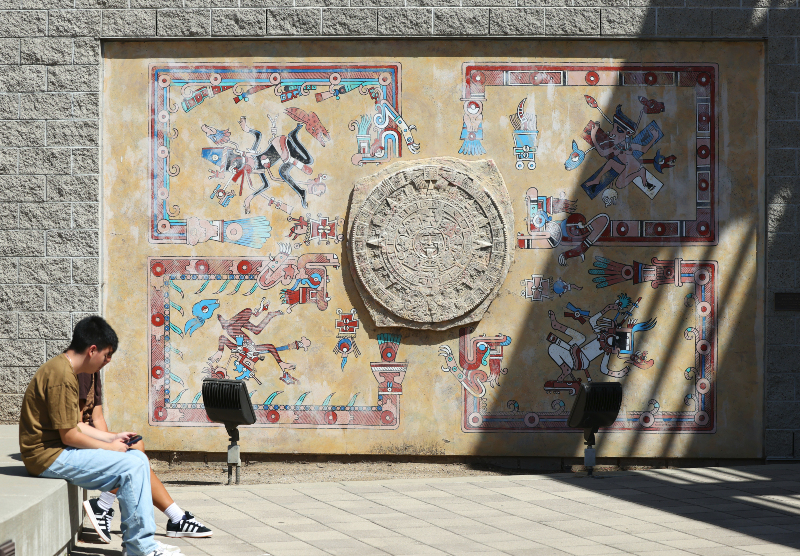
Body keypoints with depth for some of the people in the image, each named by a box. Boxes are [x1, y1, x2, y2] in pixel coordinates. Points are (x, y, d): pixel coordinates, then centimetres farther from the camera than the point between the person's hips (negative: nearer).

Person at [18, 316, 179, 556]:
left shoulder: (63, 369, 14)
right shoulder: (62, 375, -20)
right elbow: (69, 435, -20)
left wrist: (113, 437, 13)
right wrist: (110, 447, -8)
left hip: (59, 451, 11)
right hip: (49, 457, -11)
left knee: (138, 458, 6)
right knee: (131, 467, -18)